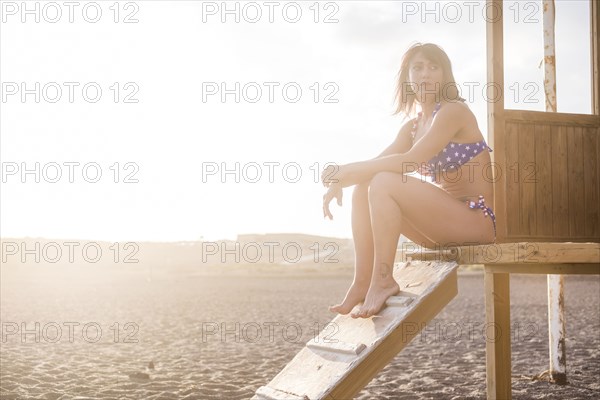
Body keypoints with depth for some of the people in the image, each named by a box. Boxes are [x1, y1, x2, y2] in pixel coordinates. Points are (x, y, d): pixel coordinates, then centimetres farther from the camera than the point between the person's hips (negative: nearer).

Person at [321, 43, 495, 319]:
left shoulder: (454, 111, -9)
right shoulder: (411, 127, 16)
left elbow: (411, 161, -20)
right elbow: (377, 163, 7)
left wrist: (349, 169, -18)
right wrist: (341, 180, -14)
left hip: (477, 220, -8)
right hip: (444, 221, 8)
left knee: (383, 183, -24)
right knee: (363, 188, -5)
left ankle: (382, 280, -19)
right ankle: (363, 281, -11)